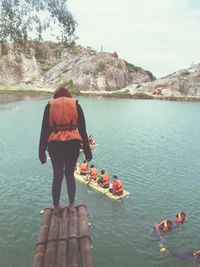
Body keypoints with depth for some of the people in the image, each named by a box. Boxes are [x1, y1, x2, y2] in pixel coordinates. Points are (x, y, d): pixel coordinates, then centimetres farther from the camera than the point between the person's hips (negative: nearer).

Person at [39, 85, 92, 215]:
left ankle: (56, 207, 22)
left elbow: (44, 129, 5)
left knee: (57, 175, 13)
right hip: (73, 143, 0)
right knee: (70, 174, 15)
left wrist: (42, 151, 8)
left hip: (55, 144, 0)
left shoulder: (50, 105, 10)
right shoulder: (75, 105, 10)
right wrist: (87, 151, 9)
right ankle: (72, 205, 24)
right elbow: (82, 129, 6)